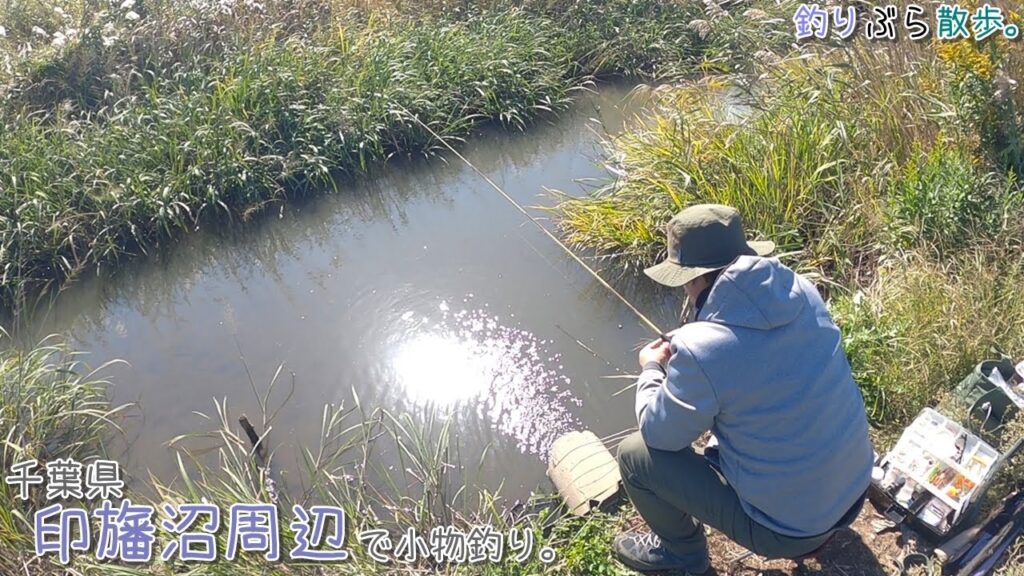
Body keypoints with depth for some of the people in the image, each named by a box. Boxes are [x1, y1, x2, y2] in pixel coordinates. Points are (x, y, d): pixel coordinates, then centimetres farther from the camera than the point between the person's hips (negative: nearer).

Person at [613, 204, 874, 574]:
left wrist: (651, 370, 5)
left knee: (635, 454, 1)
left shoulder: (701, 351, -29)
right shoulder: (801, 291, -9)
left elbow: (660, 433, -11)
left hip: (788, 527, -7)